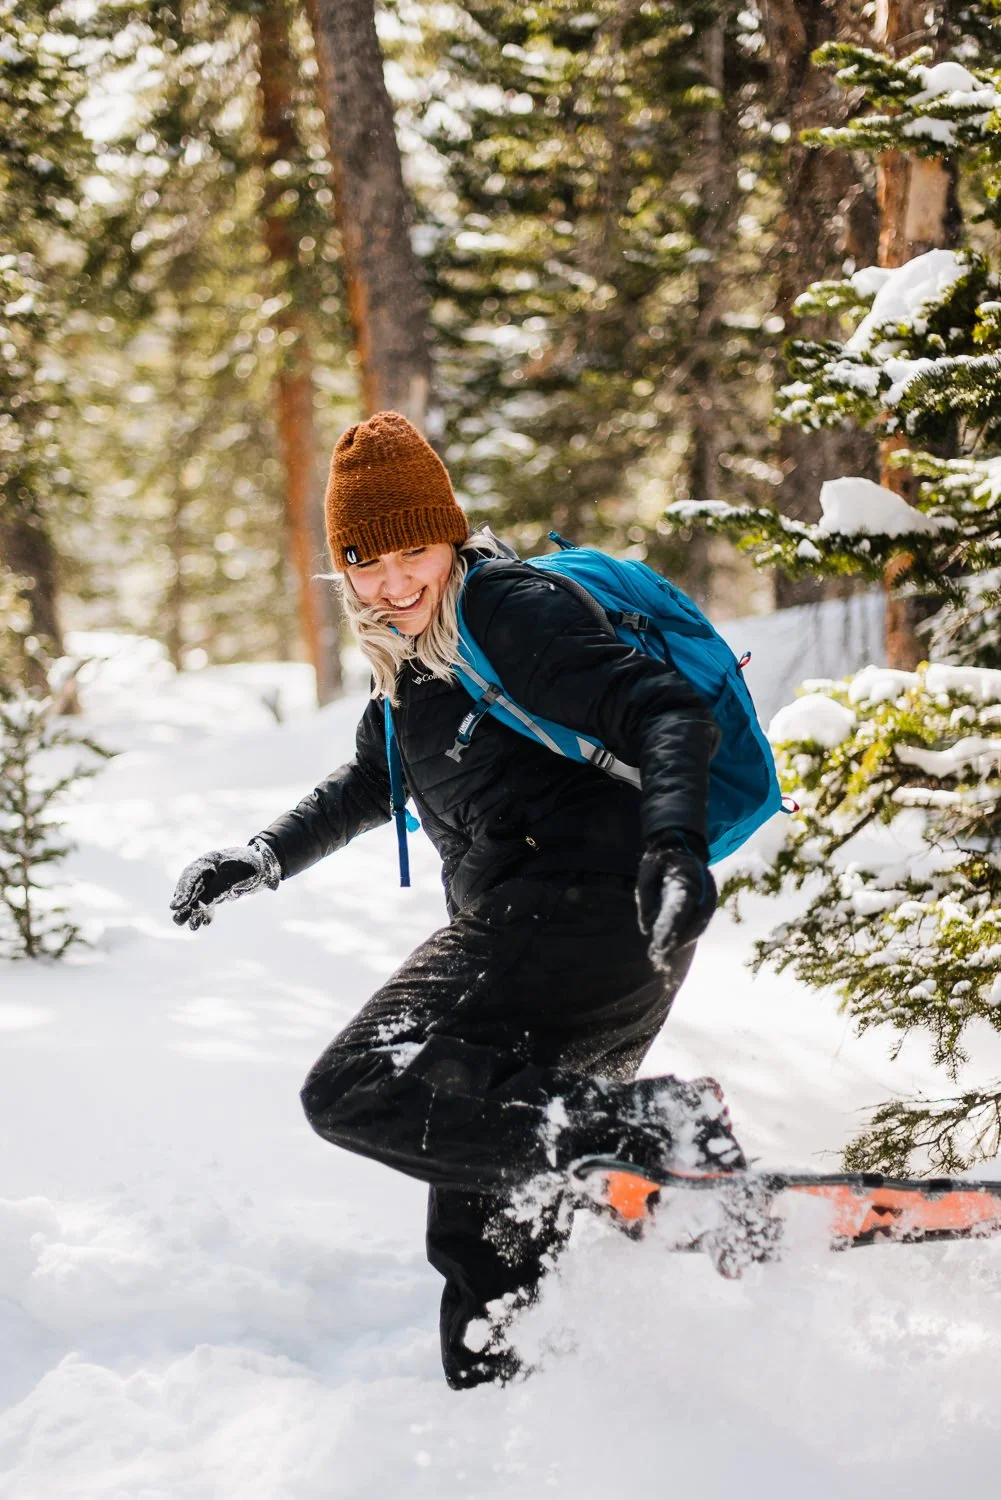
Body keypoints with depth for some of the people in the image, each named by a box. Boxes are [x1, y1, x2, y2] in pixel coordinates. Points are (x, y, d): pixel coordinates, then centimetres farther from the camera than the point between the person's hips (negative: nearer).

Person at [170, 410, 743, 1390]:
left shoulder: (510, 613, -7)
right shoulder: (412, 659, 21)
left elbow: (668, 712, -17)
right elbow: (370, 785, 38)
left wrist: (675, 848, -33)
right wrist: (259, 859, 30)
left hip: (580, 906, -9)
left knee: (360, 1094, -20)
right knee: (480, 1234, 14)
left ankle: (644, 1128, -27)